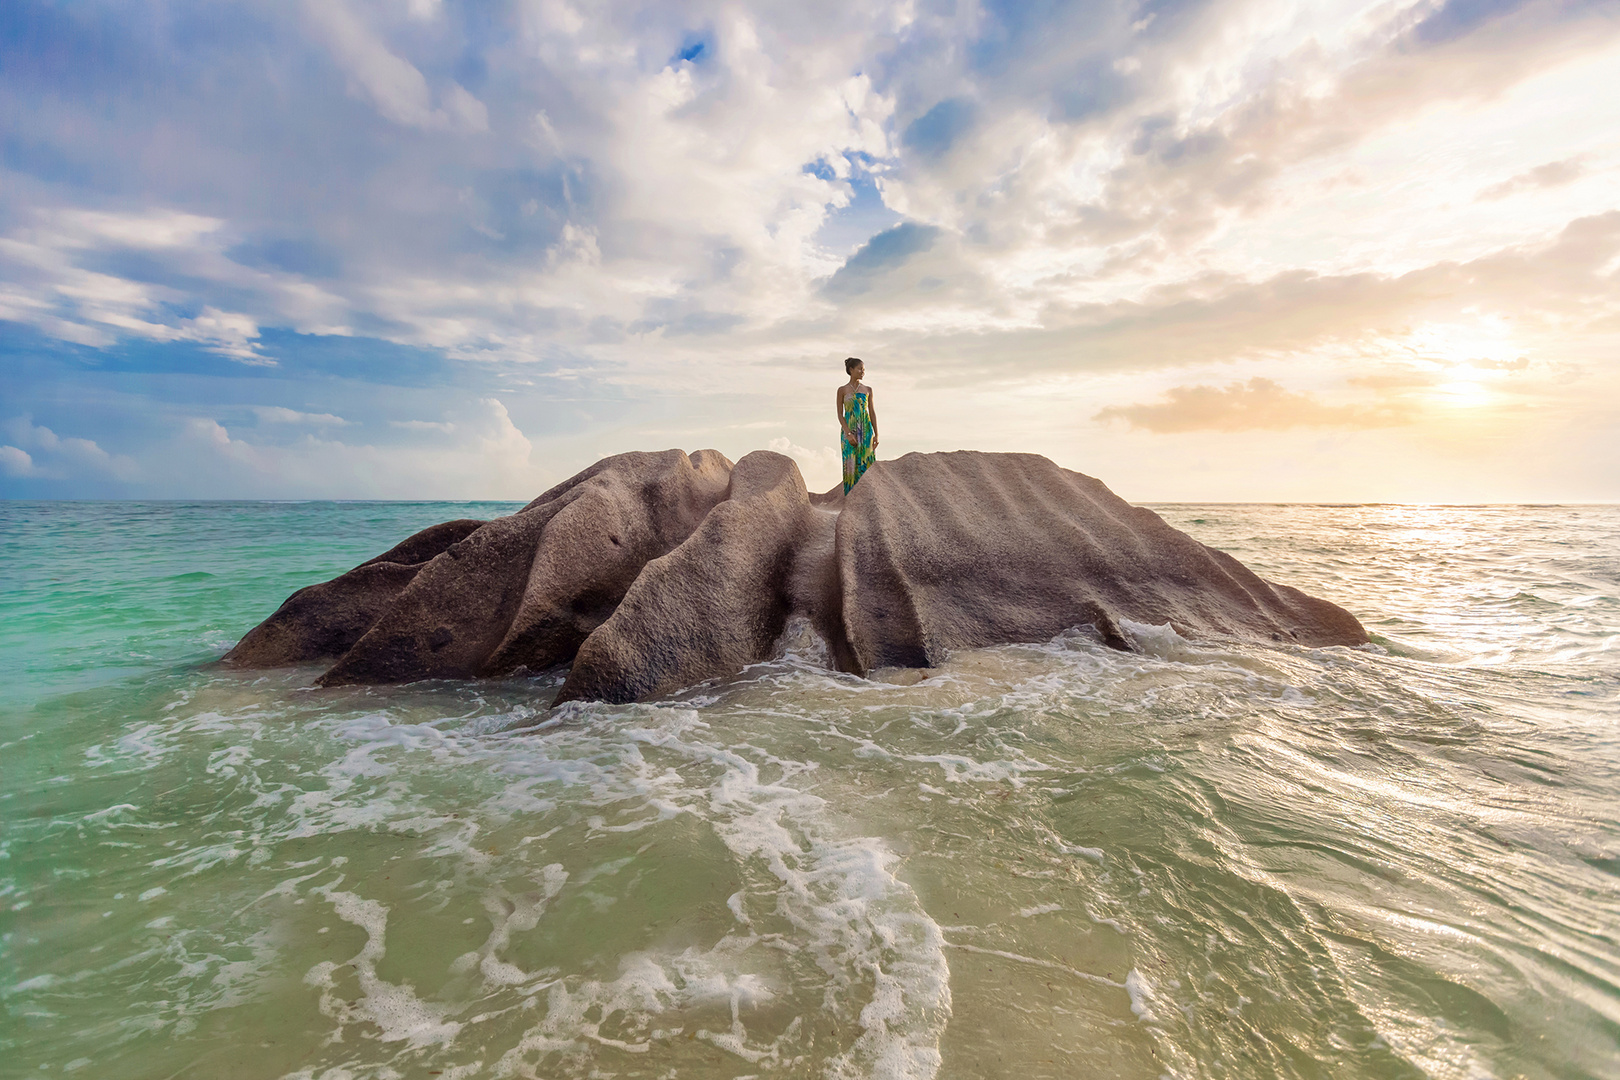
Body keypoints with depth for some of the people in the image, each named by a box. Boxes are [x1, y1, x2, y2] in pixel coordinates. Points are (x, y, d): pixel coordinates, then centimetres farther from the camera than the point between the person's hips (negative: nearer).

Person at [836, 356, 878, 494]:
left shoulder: (868, 390, 9)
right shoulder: (842, 390, 2)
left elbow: (872, 413, 10)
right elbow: (840, 415, -1)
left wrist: (876, 435, 3)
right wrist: (848, 434, -13)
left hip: (866, 430, 2)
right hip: (849, 430, -2)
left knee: (866, 462, -2)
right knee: (851, 463, -3)